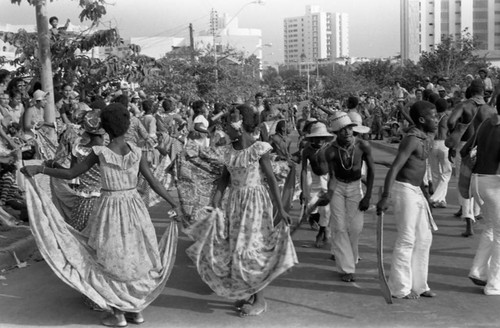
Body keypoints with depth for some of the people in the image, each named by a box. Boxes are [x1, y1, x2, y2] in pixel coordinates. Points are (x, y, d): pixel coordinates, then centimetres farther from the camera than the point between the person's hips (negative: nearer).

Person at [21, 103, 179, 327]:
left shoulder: (100, 153, -13)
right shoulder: (136, 153, -6)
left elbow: (71, 174, -8)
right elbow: (154, 183, -4)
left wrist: (38, 169, 1)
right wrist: (175, 205, 5)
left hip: (109, 210, -3)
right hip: (134, 208, 3)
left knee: (110, 261, 13)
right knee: (135, 259, 18)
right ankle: (137, 310, 24)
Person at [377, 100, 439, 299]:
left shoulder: (423, 138, 12)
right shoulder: (412, 139, -17)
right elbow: (394, 169, -24)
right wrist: (385, 197, -30)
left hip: (416, 190, 10)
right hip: (404, 189, -9)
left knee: (424, 238, 12)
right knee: (406, 240, -4)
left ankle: (418, 285, 22)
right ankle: (400, 288, 7)